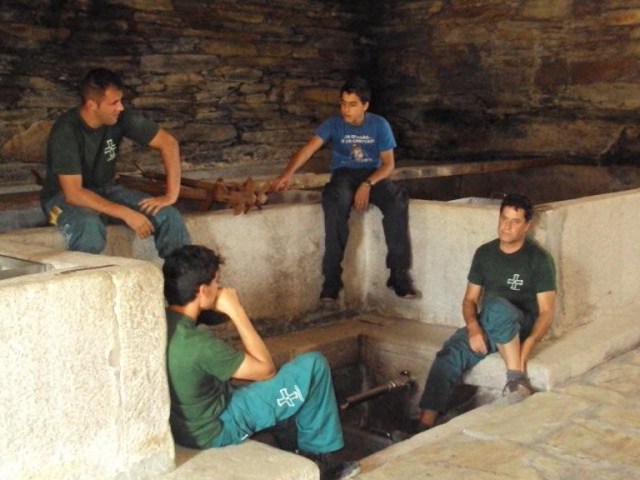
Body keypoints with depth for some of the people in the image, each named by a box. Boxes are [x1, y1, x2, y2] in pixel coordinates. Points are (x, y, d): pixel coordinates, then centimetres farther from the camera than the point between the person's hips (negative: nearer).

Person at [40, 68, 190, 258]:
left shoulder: (121, 118, -13)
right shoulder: (66, 131, -26)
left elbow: (168, 143, -8)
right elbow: (73, 193, -29)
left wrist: (171, 195, -16)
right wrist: (126, 213, -33)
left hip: (105, 190, 5)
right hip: (65, 196, -5)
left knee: (169, 216, -16)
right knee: (90, 230, -39)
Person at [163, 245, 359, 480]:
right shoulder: (199, 343, -33)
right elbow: (266, 367, -17)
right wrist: (236, 311, -17)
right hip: (216, 430, -8)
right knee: (314, 365, -4)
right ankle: (319, 458, 12)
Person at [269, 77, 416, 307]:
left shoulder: (379, 125, 1)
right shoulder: (333, 124, -1)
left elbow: (388, 163, -2)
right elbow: (310, 147, -17)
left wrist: (368, 184, -22)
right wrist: (288, 173, -36)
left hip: (374, 176, 1)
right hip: (344, 175, -1)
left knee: (398, 201, -33)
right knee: (335, 204, -38)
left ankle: (399, 273, -24)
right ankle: (332, 278, -33)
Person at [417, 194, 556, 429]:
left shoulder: (539, 259, -6)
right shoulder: (484, 253, 7)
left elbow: (546, 311, -8)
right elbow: (470, 299, 9)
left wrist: (527, 346, -25)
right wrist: (473, 327, -13)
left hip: (521, 328, -4)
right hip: (485, 326, 4)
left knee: (496, 306, -39)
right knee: (448, 355, -27)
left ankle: (517, 377, -28)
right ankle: (425, 426, -32)